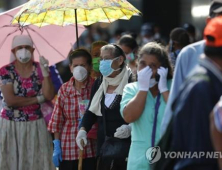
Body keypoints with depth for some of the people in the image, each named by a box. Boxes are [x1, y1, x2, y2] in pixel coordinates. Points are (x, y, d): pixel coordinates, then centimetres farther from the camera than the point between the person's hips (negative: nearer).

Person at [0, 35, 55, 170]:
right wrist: (38, 99, -10)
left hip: (36, 125, 1)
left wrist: (45, 72, -19)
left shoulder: (40, 69, 2)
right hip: (11, 126, -1)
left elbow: (49, 96, -10)